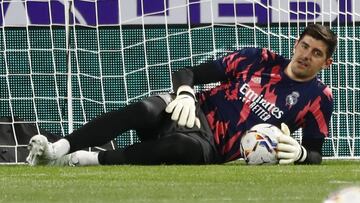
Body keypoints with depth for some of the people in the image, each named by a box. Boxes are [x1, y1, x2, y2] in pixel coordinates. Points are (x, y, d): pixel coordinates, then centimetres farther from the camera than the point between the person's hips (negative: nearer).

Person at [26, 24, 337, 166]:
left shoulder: (319, 97, 4)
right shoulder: (261, 59, 10)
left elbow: (315, 155, 5)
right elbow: (189, 72, 10)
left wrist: (299, 152, -19)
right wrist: (185, 93, -13)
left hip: (213, 147, -3)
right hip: (195, 112, 3)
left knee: (185, 146, -41)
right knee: (145, 110, -33)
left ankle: (82, 161, -37)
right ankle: (56, 150, -38)